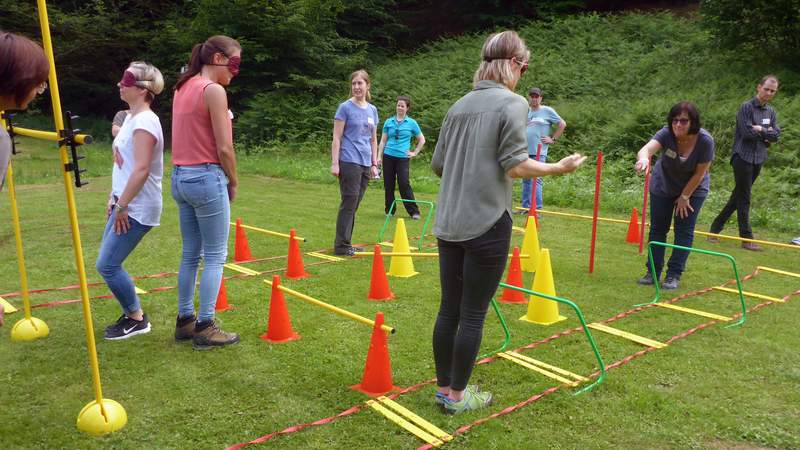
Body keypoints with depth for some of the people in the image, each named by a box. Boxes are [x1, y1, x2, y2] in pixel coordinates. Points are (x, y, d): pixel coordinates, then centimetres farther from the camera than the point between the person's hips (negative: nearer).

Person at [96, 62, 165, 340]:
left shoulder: (144, 121, -18)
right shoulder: (131, 118, 13)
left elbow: (141, 170, -25)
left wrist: (122, 206, -20)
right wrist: (114, 198, 19)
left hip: (137, 209, -10)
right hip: (125, 204, 10)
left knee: (107, 265, -6)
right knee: (109, 264, 12)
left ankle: (137, 319, 10)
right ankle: (131, 314, 24)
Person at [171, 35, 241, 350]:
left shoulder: (183, 88, 14)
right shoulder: (214, 90, -12)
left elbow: (187, 137, 12)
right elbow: (224, 148, -15)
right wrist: (233, 183, -1)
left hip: (180, 178, 9)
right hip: (207, 178, -9)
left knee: (191, 254, 15)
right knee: (215, 256, 0)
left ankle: (185, 321, 22)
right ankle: (205, 328, 4)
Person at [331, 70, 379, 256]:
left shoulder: (372, 110, 14)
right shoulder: (345, 107, -3)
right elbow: (337, 138, -5)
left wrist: (374, 164, 15)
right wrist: (334, 163, -11)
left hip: (365, 164, 6)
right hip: (349, 162, -5)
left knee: (354, 205, 8)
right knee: (349, 203, -5)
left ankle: (346, 243, 17)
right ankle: (341, 246, 3)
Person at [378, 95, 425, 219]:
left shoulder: (411, 123, 3)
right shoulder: (388, 122, 8)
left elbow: (422, 140, 12)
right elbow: (383, 141, 11)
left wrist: (415, 153, 5)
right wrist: (379, 157, 4)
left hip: (402, 158, -3)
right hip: (388, 156, 3)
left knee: (404, 184, -9)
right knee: (388, 185, 5)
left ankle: (414, 211, -1)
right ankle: (389, 211, 17)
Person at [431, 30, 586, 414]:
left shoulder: (459, 105, 11)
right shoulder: (513, 103, -7)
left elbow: (437, 165, 14)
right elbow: (514, 166, -14)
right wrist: (560, 167, 1)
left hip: (449, 224, 6)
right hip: (487, 224, -6)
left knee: (449, 309, 14)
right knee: (473, 315, 6)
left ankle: (444, 388, 27)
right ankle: (457, 396, 18)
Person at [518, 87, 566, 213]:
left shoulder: (547, 111, -1)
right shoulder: (526, 112, 14)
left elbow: (562, 124, 1)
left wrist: (553, 139, -2)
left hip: (538, 152, -6)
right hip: (525, 151, 6)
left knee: (536, 180, -11)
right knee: (526, 180, 10)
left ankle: (537, 209, -9)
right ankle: (525, 207, 17)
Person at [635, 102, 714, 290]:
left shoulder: (705, 141, -28)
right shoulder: (667, 134, -28)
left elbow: (700, 173, -18)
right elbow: (646, 149, -47)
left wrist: (685, 196, -12)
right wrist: (643, 158, -70)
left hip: (693, 188, -1)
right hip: (663, 186, 1)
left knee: (684, 231, -2)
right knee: (657, 228, 4)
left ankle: (674, 275, 5)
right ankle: (653, 272, 14)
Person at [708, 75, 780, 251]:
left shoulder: (771, 112, 13)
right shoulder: (746, 107, -7)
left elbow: (776, 136, 4)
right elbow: (747, 132, -18)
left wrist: (760, 130, -11)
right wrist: (766, 133, -5)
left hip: (758, 159, 7)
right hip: (743, 157, -7)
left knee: (739, 196, 10)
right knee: (744, 198, -4)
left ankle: (716, 227, 20)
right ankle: (747, 239, -1)